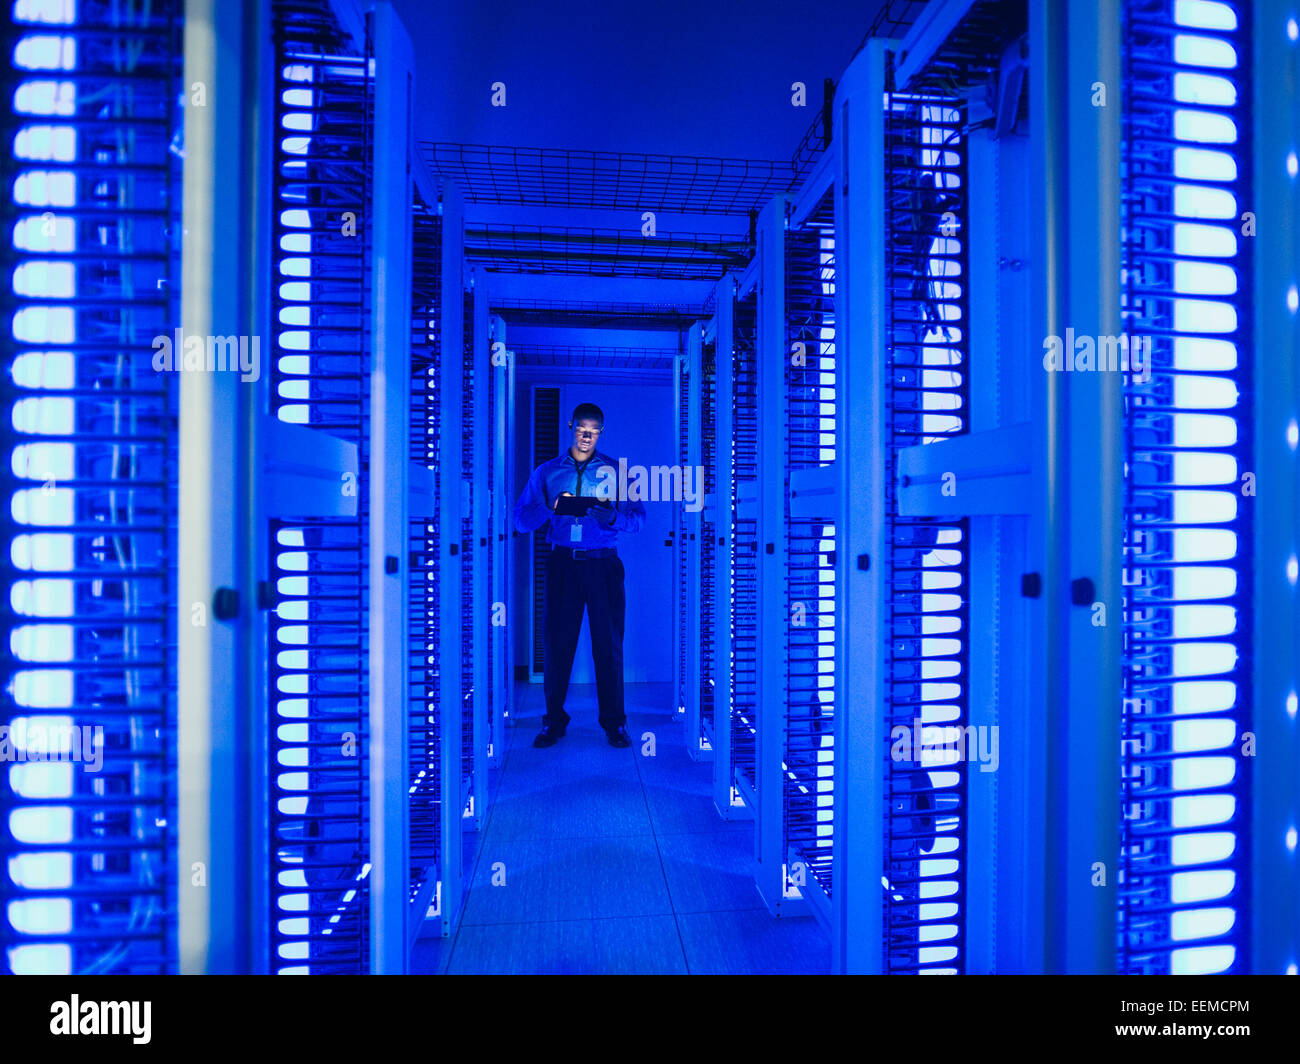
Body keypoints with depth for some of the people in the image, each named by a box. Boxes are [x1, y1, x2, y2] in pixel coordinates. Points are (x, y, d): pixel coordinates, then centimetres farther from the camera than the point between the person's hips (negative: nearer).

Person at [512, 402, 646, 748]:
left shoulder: (616, 471, 10)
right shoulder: (547, 472, 12)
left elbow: (638, 518, 1)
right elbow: (521, 519, 4)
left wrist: (611, 517, -19)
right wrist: (550, 508, -15)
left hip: (603, 564, 0)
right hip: (562, 563, 1)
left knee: (609, 643, 0)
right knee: (557, 641, 0)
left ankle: (614, 722, 10)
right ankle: (553, 721, 12)